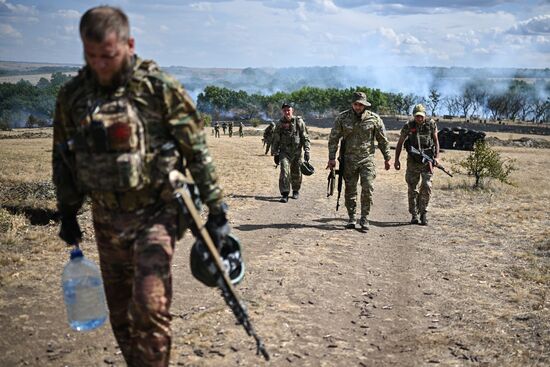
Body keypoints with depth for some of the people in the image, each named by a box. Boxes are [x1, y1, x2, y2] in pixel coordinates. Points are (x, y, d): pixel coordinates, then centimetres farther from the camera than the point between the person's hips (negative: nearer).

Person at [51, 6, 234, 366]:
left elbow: (197, 151, -7)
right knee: (120, 312, 13)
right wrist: (68, 214, 17)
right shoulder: (72, 95, 2)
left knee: (149, 303, -15)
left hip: (155, 214, -4)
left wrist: (217, 211, -6)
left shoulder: (161, 88, -10)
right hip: (106, 220, 5)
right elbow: (63, 158, 14)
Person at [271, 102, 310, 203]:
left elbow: (305, 137, -3)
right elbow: (275, 140, 7)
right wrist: (275, 154, 4)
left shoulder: (299, 122, -3)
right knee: (284, 172, -14)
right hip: (284, 152, 0)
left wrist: (307, 151, -10)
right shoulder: (280, 124, 2)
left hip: (297, 152, 0)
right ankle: (285, 194, -12)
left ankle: (296, 191, 31)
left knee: (296, 173, 9)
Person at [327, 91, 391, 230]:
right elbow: (333, 138, 2)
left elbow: (383, 140, 6)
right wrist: (332, 158, -2)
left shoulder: (374, 119, -3)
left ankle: (364, 218, 4)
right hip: (349, 160, 1)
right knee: (350, 190, 6)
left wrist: (387, 158, 8)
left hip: (367, 159, -1)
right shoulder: (342, 118, -2)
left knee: (368, 189, -8)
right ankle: (351, 218, 18)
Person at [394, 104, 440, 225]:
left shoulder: (431, 125, 0)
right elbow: (400, 143, 7)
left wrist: (436, 157, -1)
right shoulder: (408, 126, -2)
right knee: (412, 189, 4)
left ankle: (423, 212, 2)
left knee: (426, 186, -12)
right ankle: (414, 215, 14)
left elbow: (436, 141, 9)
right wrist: (396, 160, 3)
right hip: (413, 161, 0)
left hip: (427, 160, 0)